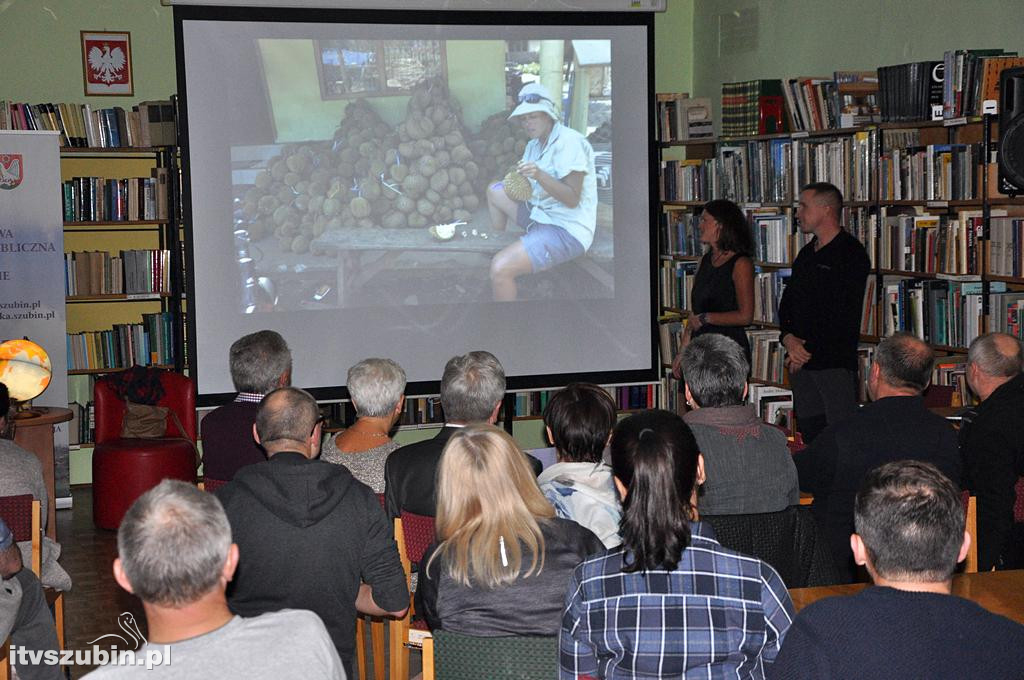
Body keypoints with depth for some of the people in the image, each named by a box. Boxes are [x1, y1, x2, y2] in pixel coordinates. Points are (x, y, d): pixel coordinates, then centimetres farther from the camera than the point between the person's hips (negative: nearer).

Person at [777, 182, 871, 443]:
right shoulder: (806, 254, 18)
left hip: (835, 362, -8)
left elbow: (843, 316, -14)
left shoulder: (850, 253, -8)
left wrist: (808, 350, -11)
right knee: (809, 434, 10)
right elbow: (787, 302, 18)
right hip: (801, 362, 8)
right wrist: (788, 338, -1)